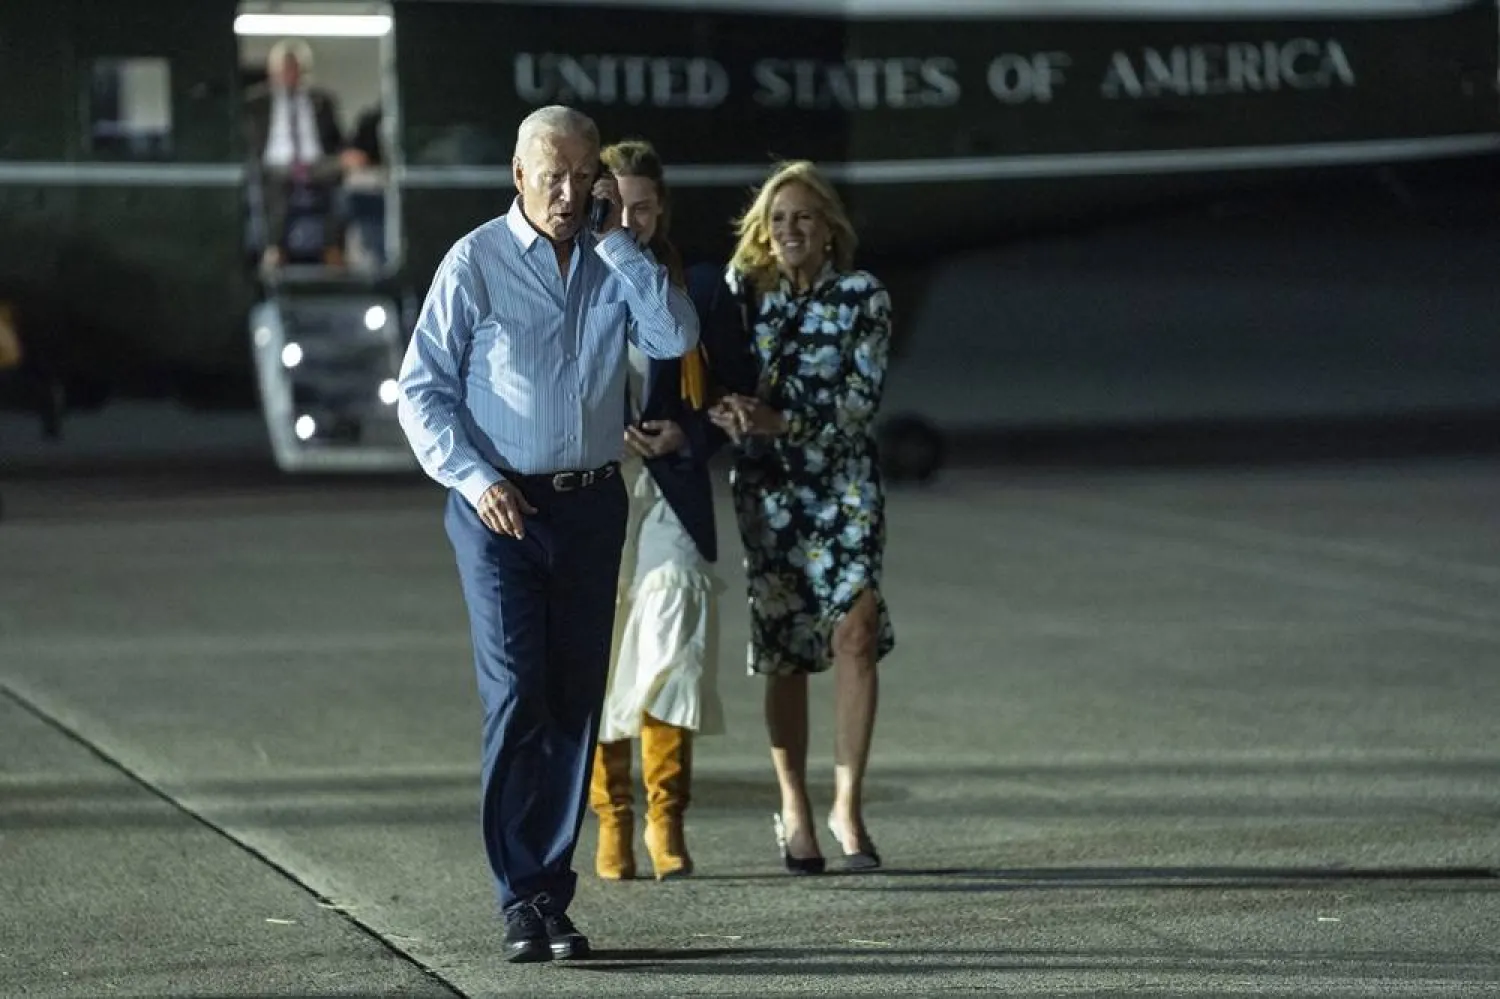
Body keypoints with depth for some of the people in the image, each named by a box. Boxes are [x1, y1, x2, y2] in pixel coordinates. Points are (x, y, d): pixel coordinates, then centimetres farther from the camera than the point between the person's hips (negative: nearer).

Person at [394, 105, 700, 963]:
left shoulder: (612, 264, 8)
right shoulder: (475, 264, -3)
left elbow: (676, 338, -8)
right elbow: (422, 389, -3)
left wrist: (619, 240, -8)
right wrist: (476, 480, -14)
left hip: (591, 505, 4)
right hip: (501, 506, -4)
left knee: (577, 702, 4)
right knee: (517, 695, -12)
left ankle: (552, 896, 11)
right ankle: (522, 901, -9)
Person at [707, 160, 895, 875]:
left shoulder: (862, 297, -1)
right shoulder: (742, 288, 5)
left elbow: (862, 398, -8)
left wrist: (780, 420, -20)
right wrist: (724, 409, -20)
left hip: (843, 482, -1)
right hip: (766, 487, 1)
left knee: (856, 631, -13)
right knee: (785, 650, 3)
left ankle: (848, 803, -6)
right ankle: (793, 808, 15)